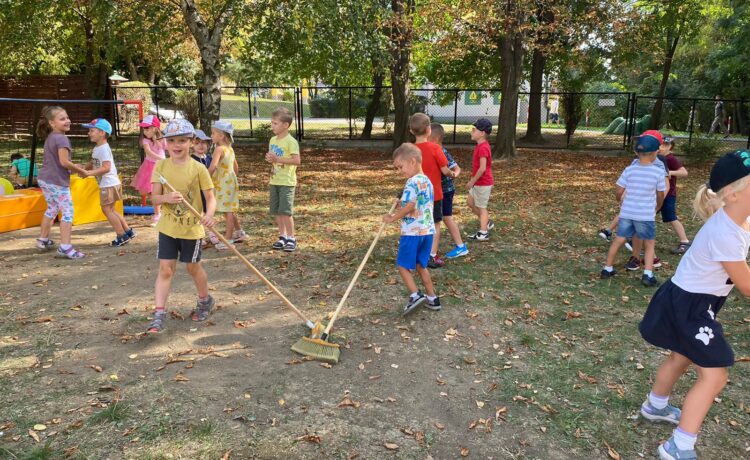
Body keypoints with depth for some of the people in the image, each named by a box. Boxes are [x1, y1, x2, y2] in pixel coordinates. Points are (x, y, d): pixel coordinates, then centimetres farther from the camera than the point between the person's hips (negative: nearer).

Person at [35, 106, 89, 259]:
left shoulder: (50, 137, 13)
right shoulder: (61, 138, -17)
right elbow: (64, 162, -23)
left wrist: (73, 167, 12)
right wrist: (81, 170, -10)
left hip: (45, 180, 10)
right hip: (57, 181, -10)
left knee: (52, 209, 25)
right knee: (68, 211, -7)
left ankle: (43, 239, 37)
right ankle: (65, 247, -11)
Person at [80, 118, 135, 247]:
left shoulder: (103, 149, -18)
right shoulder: (97, 148, 12)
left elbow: (106, 167, -26)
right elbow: (93, 163, 16)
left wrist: (90, 173, -28)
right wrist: (84, 168, -2)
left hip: (109, 184, -10)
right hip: (106, 184, 10)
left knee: (107, 210, -4)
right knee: (110, 210, 15)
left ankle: (122, 236, 2)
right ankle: (128, 231, 20)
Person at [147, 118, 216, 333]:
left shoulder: (198, 169, -10)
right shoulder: (160, 166, -3)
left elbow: (210, 197, -9)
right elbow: (154, 197, -4)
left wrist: (209, 215, -29)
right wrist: (166, 198, -27)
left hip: (192, 228, -1)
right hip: (168, 227, 2)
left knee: (193, 267, 14)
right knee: (165, 269, 1)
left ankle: (205, 300, 38)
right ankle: (159, 313, 5)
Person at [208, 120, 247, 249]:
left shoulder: (219, 149, -16)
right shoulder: (230, 149, 11)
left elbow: (213, 166, -29)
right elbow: (236, 167, 20)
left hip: (223, 184, -9)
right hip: (230, 181, 9)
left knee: (227, 211, -4)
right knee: (230, 211, 19)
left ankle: (228, 239, 1)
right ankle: (239, 232, 30)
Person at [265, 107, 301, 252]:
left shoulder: (291, 141, -13)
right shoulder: (273, 140, 11)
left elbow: (297, 160, -21)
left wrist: (278, 159, -24)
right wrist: (269, 158, -2)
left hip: (287, 182, -7)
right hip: (274, 181, 7)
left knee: (286, 211, -8)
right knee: (276, 211, 10)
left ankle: (291, 238, 4)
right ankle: (282, 236, 22)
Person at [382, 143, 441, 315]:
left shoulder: (412, 182, -16)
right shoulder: (427, 181, 12)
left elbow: (409, 206, -24)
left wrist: (392, 218, -13)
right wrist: (402, 204, 17)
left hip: (412, 232, -9)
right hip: (428, 230, 9)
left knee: (403, 266, 5)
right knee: (420, 265, 18)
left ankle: (415, 295, -4)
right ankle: (432, 299, 21)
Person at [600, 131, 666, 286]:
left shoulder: (629, 170, -5)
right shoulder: (658, 172, -8)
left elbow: (619, 192, -1)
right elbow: (660, 196, 3)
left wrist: (621, 202, 22)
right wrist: (657, 208, 23)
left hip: (627, 213, 2)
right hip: (646, 215, -2)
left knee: (618, 240, 14)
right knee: (650, 244, 14)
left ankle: (607, 269, 23)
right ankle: (648, 275, 5)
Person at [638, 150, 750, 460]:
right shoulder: (725, 234, -30)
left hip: (698, 300, 10)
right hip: (688, 304, -10)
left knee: (682, 357, 27)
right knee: (714, 376, -5)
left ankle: (656, 406, 51)